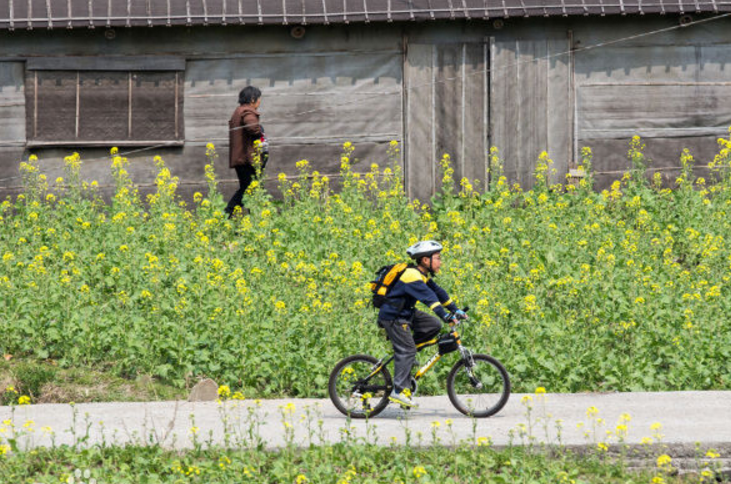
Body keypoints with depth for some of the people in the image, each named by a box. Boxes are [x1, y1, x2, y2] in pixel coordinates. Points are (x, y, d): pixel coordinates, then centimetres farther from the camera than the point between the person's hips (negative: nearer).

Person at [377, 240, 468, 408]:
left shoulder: (423, 276, 8)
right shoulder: (412, 276, -24)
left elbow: (438, 292, 12)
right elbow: (427, 296, -35)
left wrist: (455, 310, 7)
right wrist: (445, 315, -43)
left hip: (406, 313, 9)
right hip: (393, 317, -9)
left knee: (434, 325, -1)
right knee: (407, 351, -15)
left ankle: (402, 351, 8)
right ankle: (399, 391, -15)